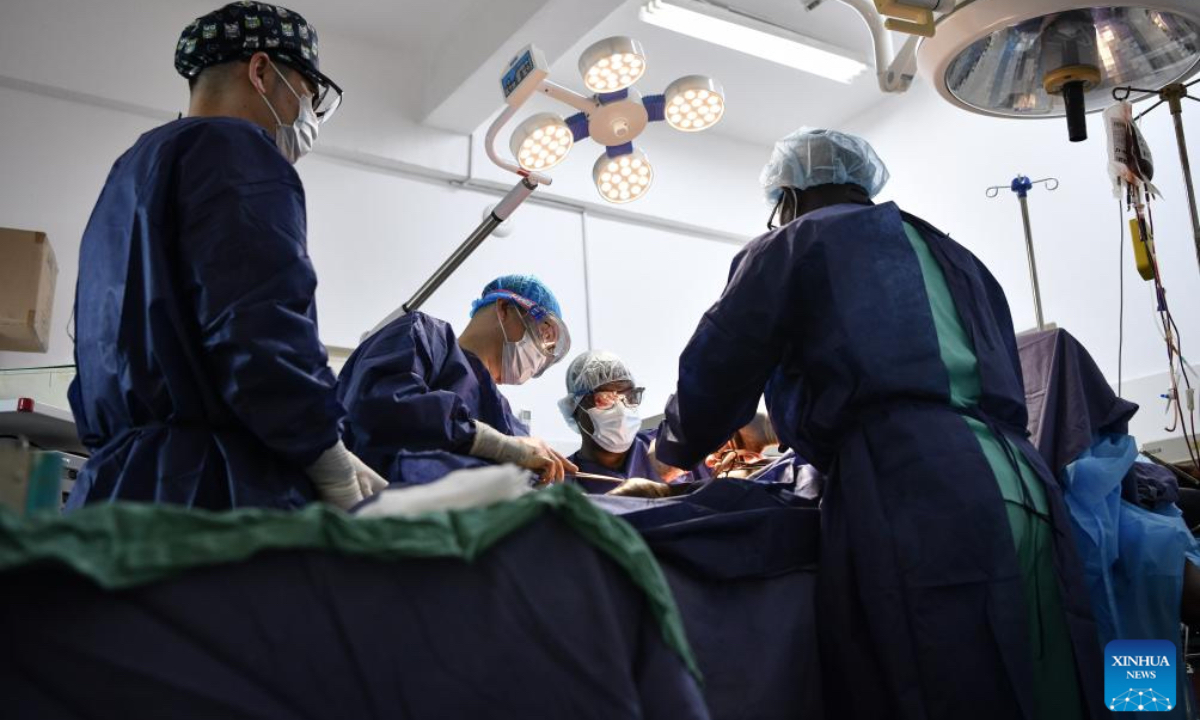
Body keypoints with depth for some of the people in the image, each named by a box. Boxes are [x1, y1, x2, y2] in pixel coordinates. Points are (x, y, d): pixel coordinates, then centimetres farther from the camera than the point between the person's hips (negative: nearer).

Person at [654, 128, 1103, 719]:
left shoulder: (793, 245, 12)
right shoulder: (949, 253, 31)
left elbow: (714, 377, 8)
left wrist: (676, 448, 31)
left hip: (908, 499, -7)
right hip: (1019, 487, 7)